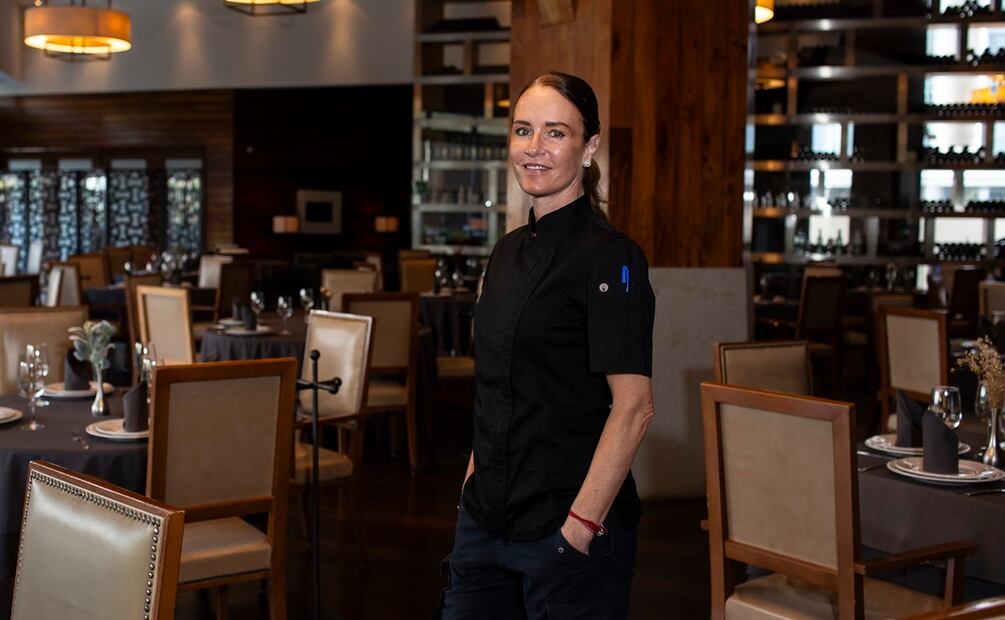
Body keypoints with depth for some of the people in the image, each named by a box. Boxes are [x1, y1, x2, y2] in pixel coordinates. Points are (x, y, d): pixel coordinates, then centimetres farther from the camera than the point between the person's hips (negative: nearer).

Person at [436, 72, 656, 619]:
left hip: (565, 524, -7)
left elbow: (633, 406, -18)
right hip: (487, 519, 7)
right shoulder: (509, 251, 11)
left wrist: (581, 526, -21)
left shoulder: (609, 256, -13)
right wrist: (472, 486, 12)